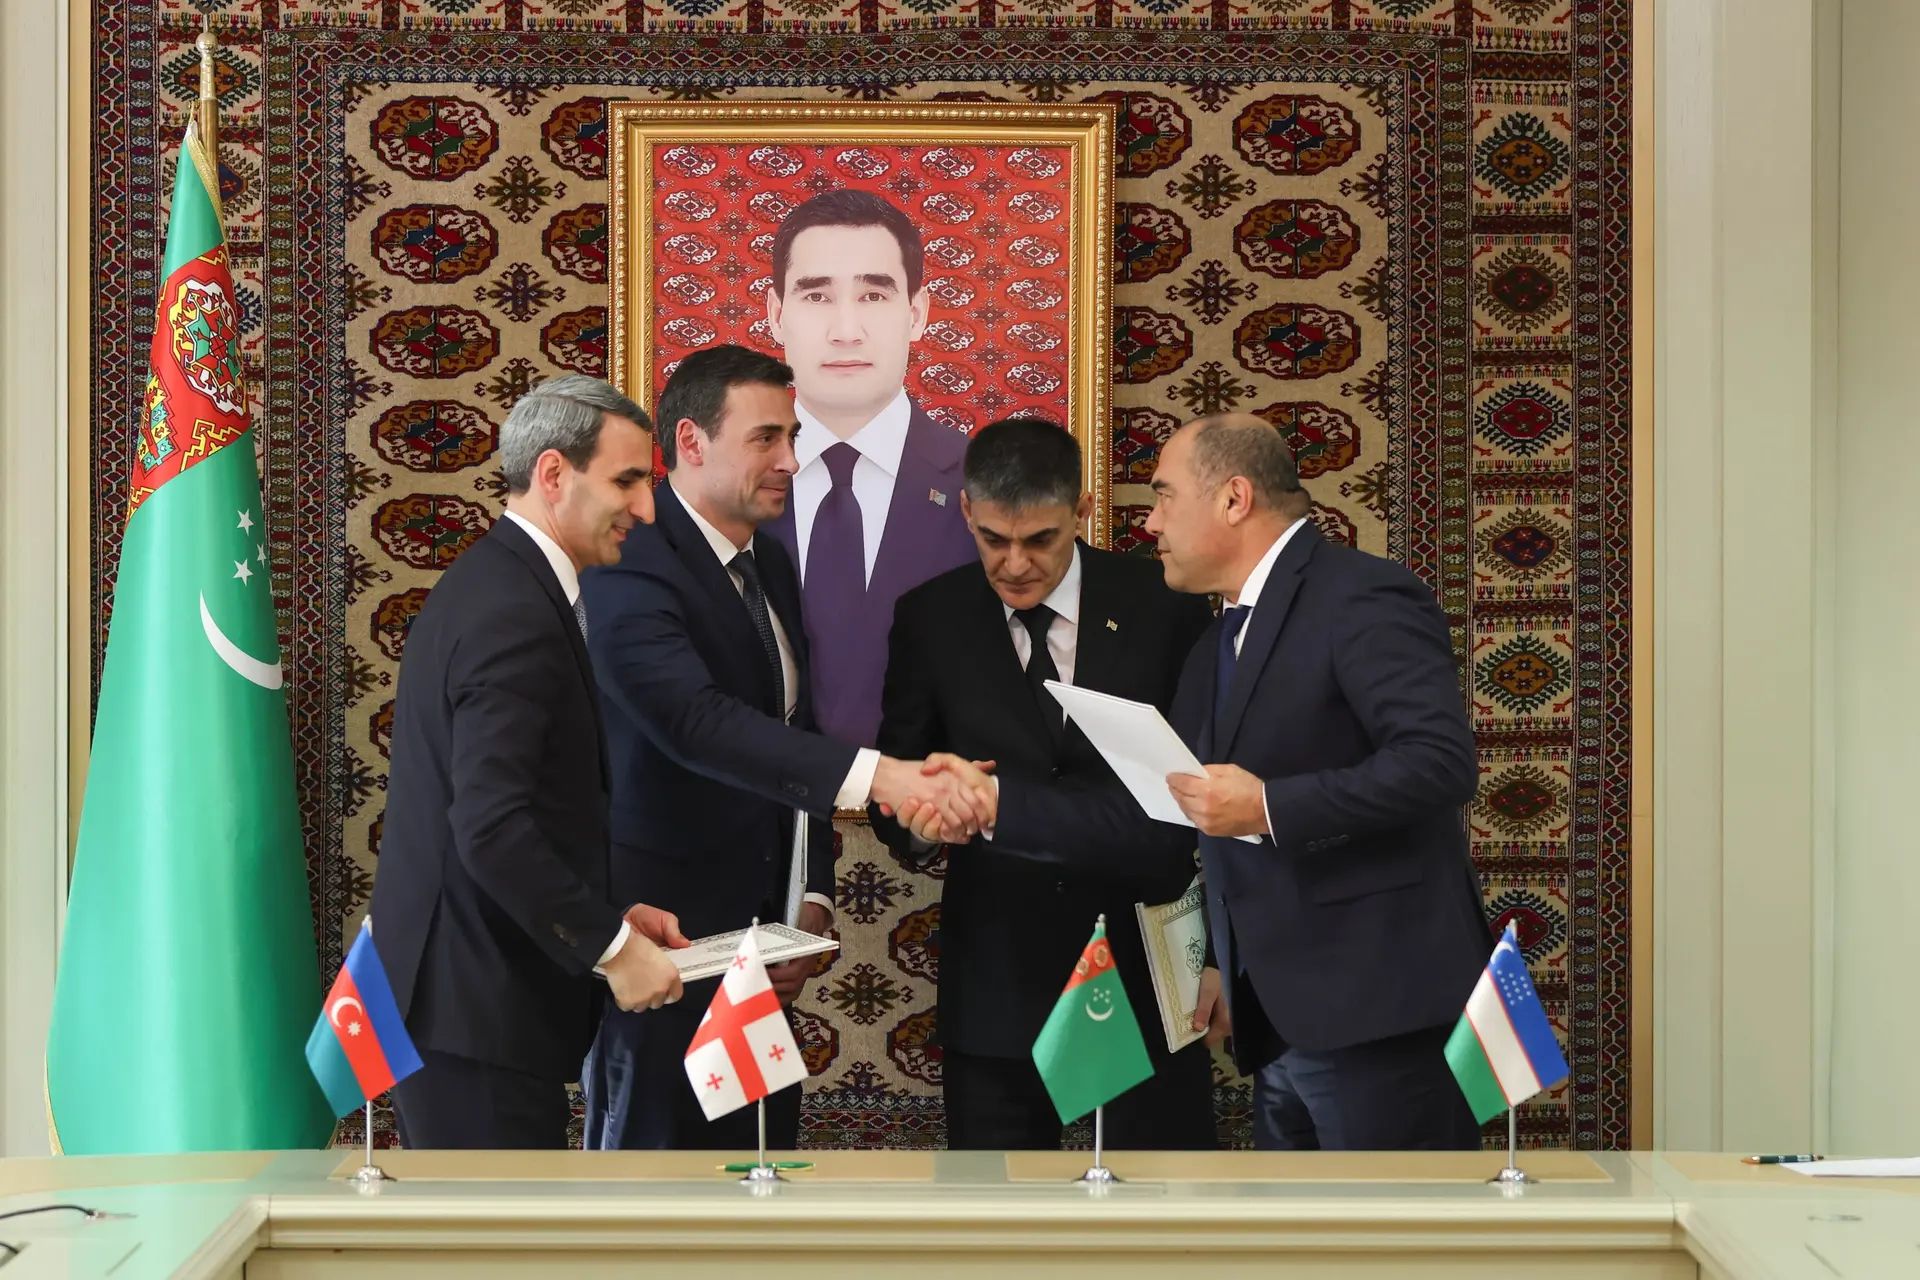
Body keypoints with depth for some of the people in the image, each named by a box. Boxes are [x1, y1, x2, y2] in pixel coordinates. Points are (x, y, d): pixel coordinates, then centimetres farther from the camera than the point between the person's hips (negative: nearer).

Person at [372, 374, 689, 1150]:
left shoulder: (491, 582, 14)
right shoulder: (514, 614, -18)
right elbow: (491, 826, -27)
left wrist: (606, 913, 11)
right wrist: (611, 946, -19)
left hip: (442, 990, 10)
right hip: (480, 1008, -10)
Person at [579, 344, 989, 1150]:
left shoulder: (771, 568, 14)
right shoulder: (633, 569, -15)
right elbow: (698, 721, -31)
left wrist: (812, 901, 8)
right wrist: (876, 776, -39)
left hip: (756, 941, 8)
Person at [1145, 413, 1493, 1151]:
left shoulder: (1363, 599, -10)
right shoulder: (1220, 639, 19)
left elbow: (1441, 760, -23)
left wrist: (1270, 808, -23)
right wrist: (1220, 965, 16)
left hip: (1379, 1009, -9)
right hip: (1280, 1023, 9)